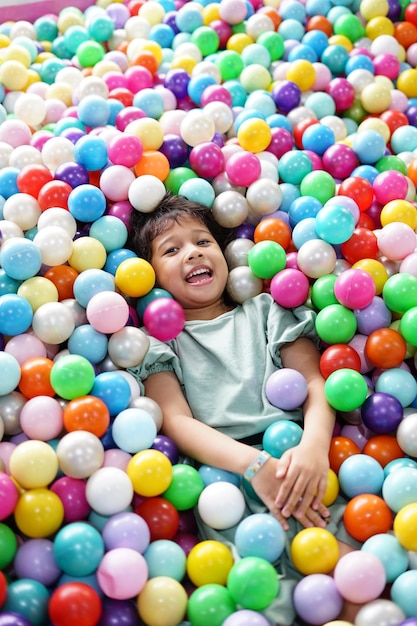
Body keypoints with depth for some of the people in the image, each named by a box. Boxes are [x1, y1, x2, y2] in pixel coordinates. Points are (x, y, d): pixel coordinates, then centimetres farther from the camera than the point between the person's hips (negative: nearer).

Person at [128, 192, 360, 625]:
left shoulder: (266, 311, 21)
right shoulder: (158, 341, 15)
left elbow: (314, 381, 9)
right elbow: (176, 422, 0)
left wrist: (314, 445, -14)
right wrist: (256, 465, -17)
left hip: (297, 464, 2)